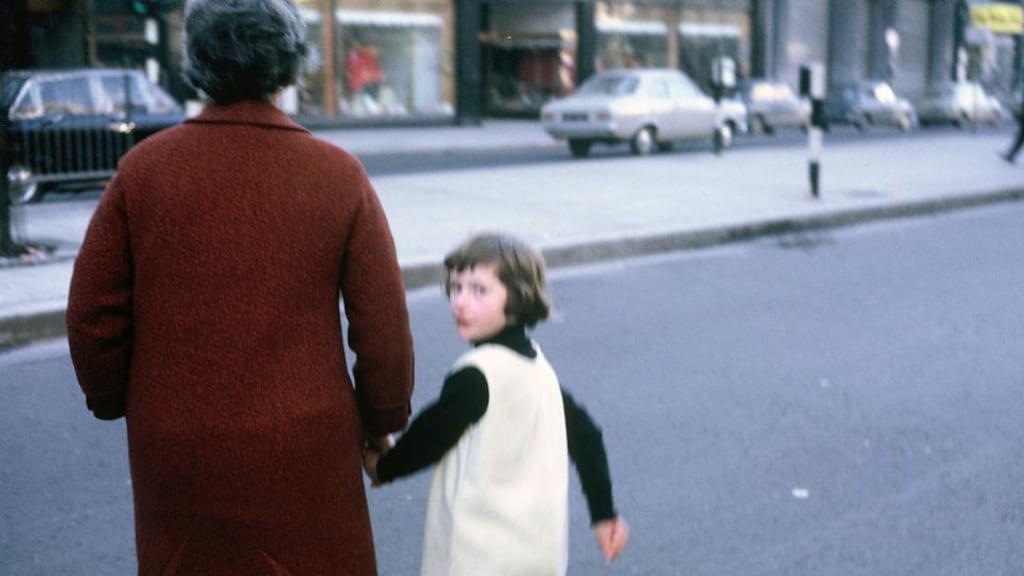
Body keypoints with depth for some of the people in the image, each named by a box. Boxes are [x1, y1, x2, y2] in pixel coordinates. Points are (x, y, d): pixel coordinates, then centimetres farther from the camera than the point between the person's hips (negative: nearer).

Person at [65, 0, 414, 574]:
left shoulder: (144, 169, -5)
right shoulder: (338, 175, -8)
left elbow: (92, 313, -1)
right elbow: (383, 326, -7)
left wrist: (113, 400, 16)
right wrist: (381, 420, 8)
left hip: (174, 452, 2)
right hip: (304, 453, -1)